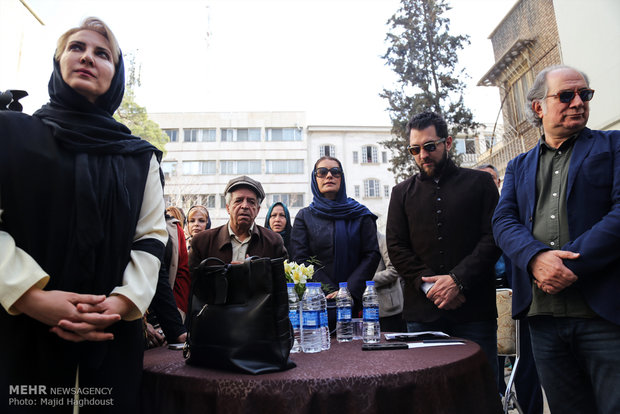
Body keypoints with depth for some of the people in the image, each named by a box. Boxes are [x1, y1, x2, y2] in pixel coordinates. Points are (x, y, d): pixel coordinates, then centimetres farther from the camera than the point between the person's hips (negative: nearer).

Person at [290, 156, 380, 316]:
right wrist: (332, 293, -13)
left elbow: (372, 254, 0)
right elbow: (300, 260, -2)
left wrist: (350, 290, -14)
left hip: (355, 302, 1)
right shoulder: (304, 216, 7)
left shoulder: (360, 214, 9)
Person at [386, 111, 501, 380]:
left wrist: (458, 280, -12)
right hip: (422, 312, 1)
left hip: (474, 309, -1)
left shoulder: (479, 182, 8)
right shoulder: (402, 193, 13)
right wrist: (428, 285, -8)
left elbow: (493, 238, -1)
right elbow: (396, 248, 6)